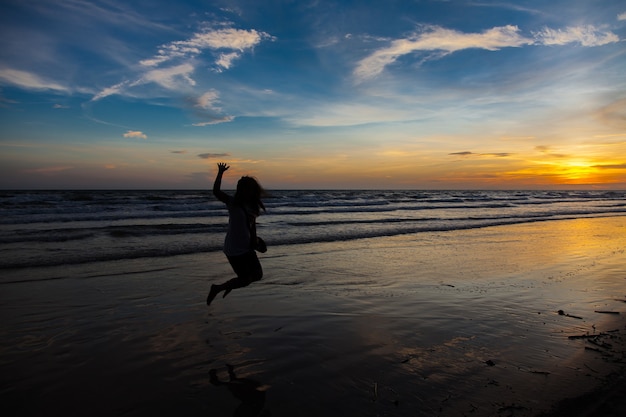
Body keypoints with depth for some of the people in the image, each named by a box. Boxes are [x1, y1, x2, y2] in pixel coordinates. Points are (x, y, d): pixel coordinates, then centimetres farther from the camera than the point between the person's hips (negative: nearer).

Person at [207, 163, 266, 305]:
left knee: (258, 275, 13)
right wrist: (220, 173, -29)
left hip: (246, 247, 8)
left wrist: (254, 240, 25)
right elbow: (216, 192, -25)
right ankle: (217, 288, 15)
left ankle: (231, 284, 34)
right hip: (234, 249, -7)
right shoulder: (233, 203, -11)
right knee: (245, 280, -4)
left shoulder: (252, 206, 7)